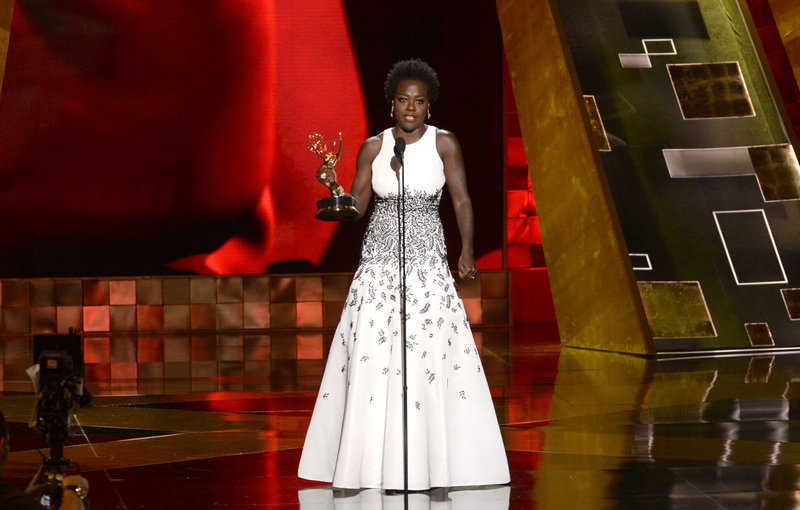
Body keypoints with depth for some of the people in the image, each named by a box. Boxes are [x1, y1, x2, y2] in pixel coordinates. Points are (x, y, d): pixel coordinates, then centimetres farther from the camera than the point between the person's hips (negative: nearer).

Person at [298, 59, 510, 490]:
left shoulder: (443, 143, 0)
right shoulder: (373, 147, 6)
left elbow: (461, 199, -4)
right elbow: (355, 207, 7)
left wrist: (467, 251, -15)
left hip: (426, 259, -2)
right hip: (378, 259, 2)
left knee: (428, 356, -6)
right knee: (370, 358, -3)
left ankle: (431, 465, 1)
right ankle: (373, 463, 4)